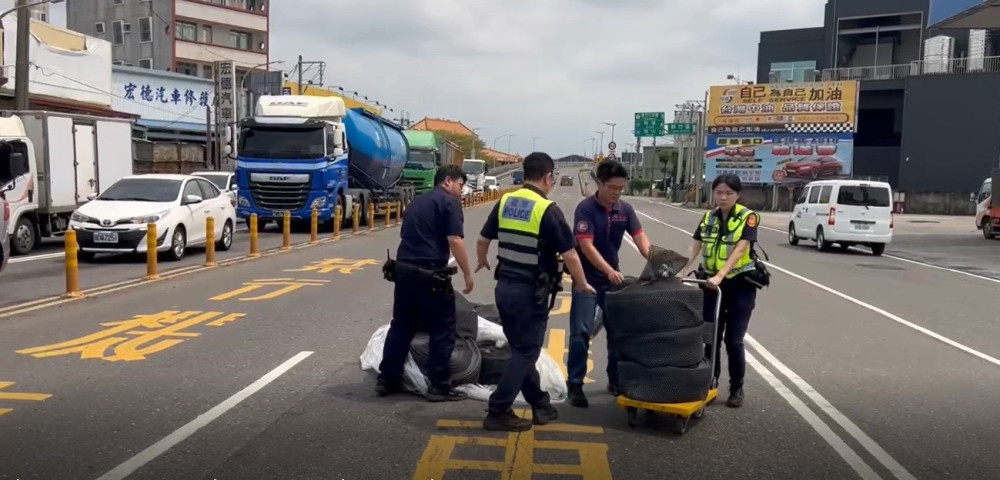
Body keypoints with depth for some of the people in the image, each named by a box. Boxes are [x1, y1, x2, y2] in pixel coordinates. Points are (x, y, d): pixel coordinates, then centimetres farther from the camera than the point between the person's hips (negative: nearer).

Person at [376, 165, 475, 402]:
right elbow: (455, 240, -15)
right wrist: (467, 274, -9)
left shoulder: (417, 201, 21)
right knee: (442, 331, 3)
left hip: (403, 269, 8)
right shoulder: (450, 202, -5)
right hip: (430, 273, -8)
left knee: (401, 326, 16)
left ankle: (387, 379, 21)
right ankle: (440, 386, 8)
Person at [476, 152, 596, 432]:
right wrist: (583, 284, 3)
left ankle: (540, 405, 29)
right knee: (526, 353, 4)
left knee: (521, 349, 17)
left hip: (504, 287, 7)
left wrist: (483, 262, 33)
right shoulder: (548, 210, -13)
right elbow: (569, 255, -13)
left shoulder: (505, 202, 5)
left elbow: (483, 241, 12)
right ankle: (498, 413, 5)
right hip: (531, 292, -7)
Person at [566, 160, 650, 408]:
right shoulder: (585, 208, -14)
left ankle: (616, 380, 27)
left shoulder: (625, 209, 2)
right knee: (581, 332, -5)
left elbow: (640, 238, -4)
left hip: (613, 279, 6)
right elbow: (586, 246, -22)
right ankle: (575, 385, 2)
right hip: (587, 279, -5)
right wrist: (609, 270, -33)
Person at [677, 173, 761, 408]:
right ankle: (710, 383, 23)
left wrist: (720, 275, -33)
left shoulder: (747, 217, -9)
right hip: (712, 284, 4)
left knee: (733, 339, -1)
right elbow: (696, 247, 0)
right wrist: (684, 271, -18)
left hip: (740, 285, -4)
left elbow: (740, 249, -21)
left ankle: (736, 389, 17)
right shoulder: (708, 218, 5)